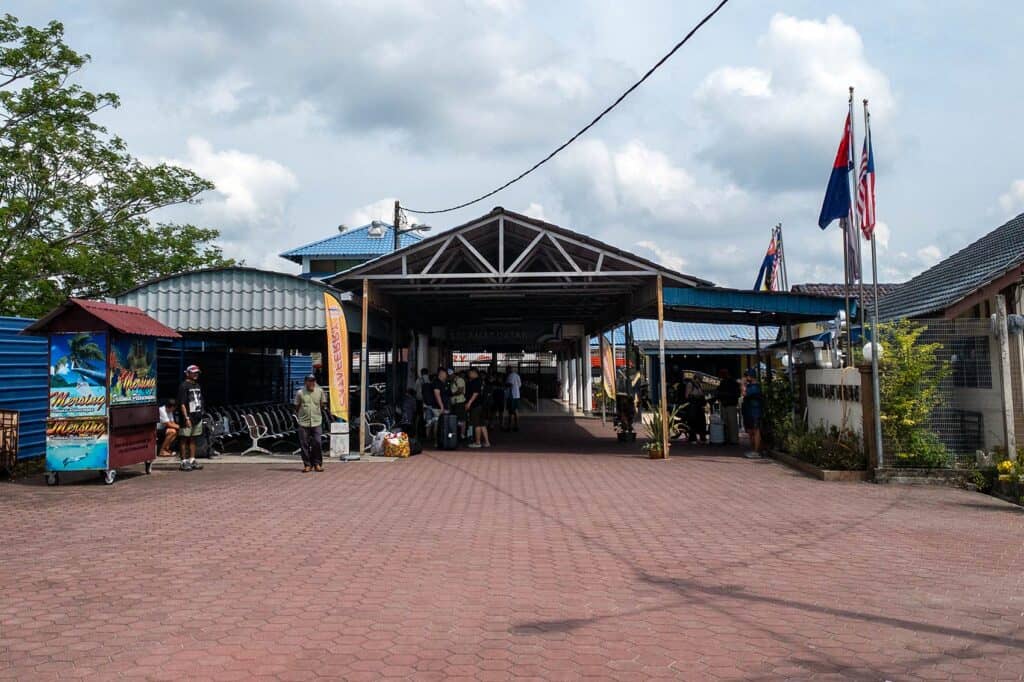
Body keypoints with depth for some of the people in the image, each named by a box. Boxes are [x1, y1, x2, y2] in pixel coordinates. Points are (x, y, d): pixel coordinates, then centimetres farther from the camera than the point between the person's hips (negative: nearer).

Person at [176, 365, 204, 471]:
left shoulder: (198, 386, 15)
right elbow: (182, 404, -15)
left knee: (193, 439, 13)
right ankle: (184, 462, 2)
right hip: (187, 418, -8)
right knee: (184, 439, -1)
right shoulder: (183, 386, -10)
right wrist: (186, 418, -20)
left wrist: (200, 415, 17)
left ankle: (192, 460, 19)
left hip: (197, 418, 8)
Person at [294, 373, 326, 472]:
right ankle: (307, 464, 13)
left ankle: (317, 464, 9)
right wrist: (299, 415, 8)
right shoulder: (300, 393, -1)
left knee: (317, 443, -4)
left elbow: (323, 404, 16)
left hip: (317, 422, 0)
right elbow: (297, 407, 10)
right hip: (303, 423, 0)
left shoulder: (320, 391, 3)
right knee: (304, 445, 2)